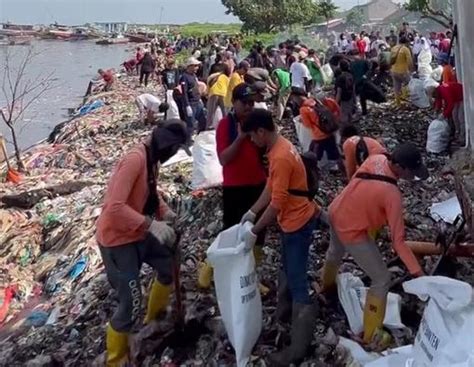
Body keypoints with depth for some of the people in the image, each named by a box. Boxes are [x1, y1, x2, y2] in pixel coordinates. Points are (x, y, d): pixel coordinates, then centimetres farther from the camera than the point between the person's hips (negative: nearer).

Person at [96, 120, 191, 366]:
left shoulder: (153, 160, 2)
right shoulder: (135, 159, -27)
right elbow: (115, 207, -35)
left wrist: (165, 211, 2)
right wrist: (151, 224, -37)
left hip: (138, 234, 10)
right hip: (117, 240, -10)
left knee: (169, 265, 24)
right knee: (131, 305, -5)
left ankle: (155, 314, 47)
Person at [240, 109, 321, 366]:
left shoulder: (280, 157, -28)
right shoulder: (280, 146, 4)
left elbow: (277, 203, -27)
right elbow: (271, 186, 13)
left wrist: (254, 231, -19)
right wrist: (252, 211, 13)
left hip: (299, 222, -10)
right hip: (292, 219, 10)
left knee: (297, 282, -5)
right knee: (287, 268, 26)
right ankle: (284, 310, 47)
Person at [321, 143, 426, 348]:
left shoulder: (376, 159, -13)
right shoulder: (392, 194, -33)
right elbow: (398, 241, -30)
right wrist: (417, 271, -27)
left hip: (336, 213, 8)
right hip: (352, 231, -8)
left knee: (335, 252, 38)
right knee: (382, 280, 4)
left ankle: (327, 285, 69)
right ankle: (371, 335, 14)